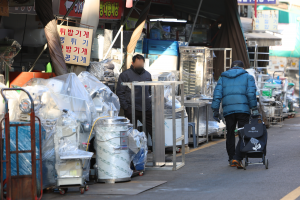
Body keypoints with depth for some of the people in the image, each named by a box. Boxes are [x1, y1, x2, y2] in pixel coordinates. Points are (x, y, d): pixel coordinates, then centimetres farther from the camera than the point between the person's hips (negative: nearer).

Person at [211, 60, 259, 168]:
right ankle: (237, 158, -17)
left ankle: (231, 159, 16)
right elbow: (251, 93, -3)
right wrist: (254, 108, -5)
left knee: (230, 134, 16)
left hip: (228, 110, 3)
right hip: (243, 109, -3)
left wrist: (216, 110, 5)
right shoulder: (248, 77, 12)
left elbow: (217, 94, 7)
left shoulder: (223, 78, 19)